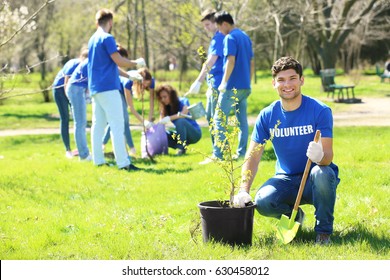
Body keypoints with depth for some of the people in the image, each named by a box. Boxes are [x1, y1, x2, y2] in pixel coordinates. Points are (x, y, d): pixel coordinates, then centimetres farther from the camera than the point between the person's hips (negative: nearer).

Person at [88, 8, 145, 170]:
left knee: (98, 124, 10)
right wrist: (136, 63, 3)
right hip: (108, 87, -9)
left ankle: (98, 160, 11)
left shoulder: (93, 39, 17)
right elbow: (119, 61, -14)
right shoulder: (107, 39, -11)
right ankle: (123, 162, -15)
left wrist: (128, 75, 24)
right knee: (117, 125, -10)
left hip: (95, 88, 9)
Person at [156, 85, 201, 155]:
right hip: (180, 135, 5)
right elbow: (161, 123, -8)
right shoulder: (164, 108, 2)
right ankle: (179, 147, -4)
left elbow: (184, 114, -34)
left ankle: (181, 148, -27)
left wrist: (169, 118, -45)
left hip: (194, 133, -5)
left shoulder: (183, 101, -14)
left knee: (180, 121, -35)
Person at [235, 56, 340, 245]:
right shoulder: (267, 116, -4)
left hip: (314, 181, -2)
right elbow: (252, 157, -4)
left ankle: (324, 231, -13)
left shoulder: (320, 111, -13)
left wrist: (320, 156, -44)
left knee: (322, 173, -38)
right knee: (262, 202, -28)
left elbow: (328, 155, -18)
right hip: (287, 179, 2)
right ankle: (293, 215, 9)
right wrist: (244, 190, -19)